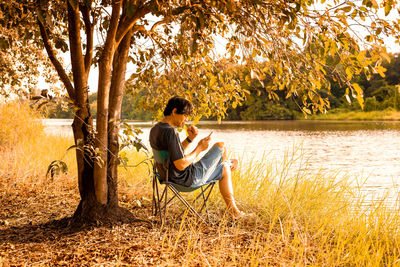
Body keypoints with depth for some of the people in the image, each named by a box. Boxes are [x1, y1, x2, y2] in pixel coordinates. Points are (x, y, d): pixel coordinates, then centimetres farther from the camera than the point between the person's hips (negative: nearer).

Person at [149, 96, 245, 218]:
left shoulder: (155, 129, 4)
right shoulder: (170, 132, -29)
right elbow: (181, 165, -31)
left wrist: (189, 139, 1)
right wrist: (199, 148, -18)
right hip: (189, 178, -10)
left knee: (224, 168, 24)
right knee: (220, 146, 8)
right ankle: (228, 164, 41)